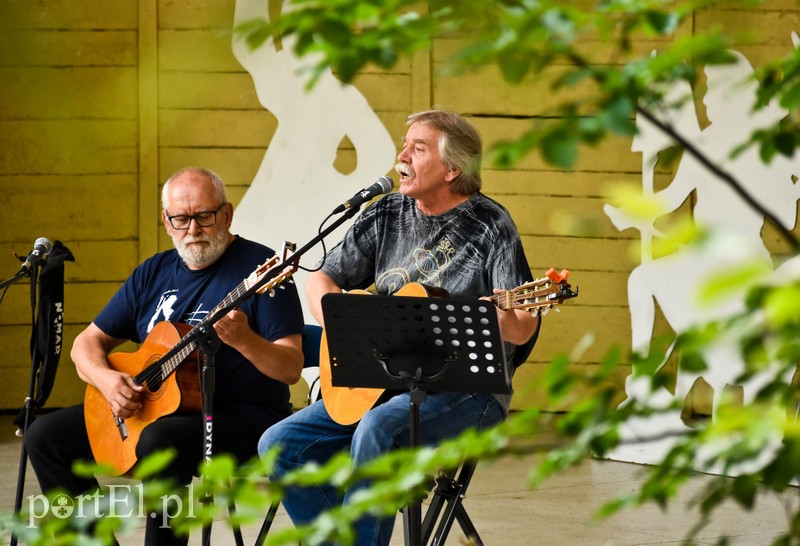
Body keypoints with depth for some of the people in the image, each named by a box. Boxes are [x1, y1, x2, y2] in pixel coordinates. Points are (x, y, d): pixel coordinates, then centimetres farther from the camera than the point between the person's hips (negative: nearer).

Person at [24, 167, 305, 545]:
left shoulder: (260, 267, -9)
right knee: (46, 436, -2)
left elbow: (291, 369, -16)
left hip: (244, 418, -7)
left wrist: (244, 341, -36)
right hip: (152, 409, 7)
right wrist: (106, 379, -9)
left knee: (161, 439, -38)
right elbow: (87, 343, 13)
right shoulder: (154, 273, 10)